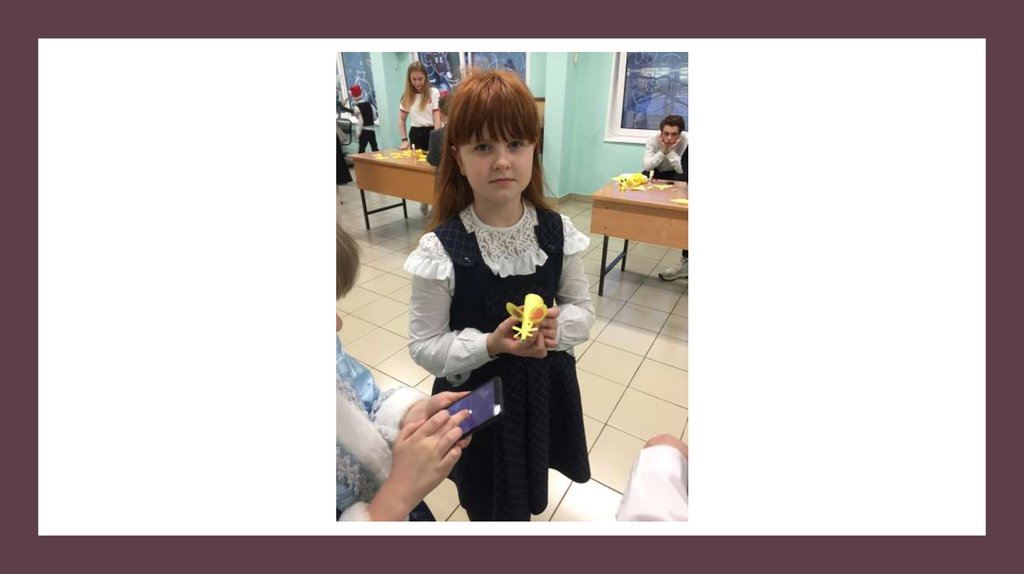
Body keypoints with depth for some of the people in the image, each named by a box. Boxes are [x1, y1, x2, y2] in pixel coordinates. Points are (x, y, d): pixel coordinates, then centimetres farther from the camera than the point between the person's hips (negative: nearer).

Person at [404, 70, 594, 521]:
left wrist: (557, 326, -23)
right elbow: (424, 346, -14)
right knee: (490, 506, 24)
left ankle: (525, 506, 65)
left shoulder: (558, 233, -12)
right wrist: (492, 345, -29)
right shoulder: (440, 249, -21)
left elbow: (582, 308, -1)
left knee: (531, 496, 30)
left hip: (544, 391, 3)